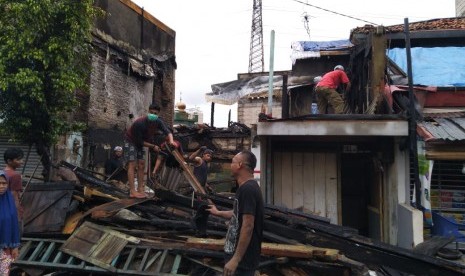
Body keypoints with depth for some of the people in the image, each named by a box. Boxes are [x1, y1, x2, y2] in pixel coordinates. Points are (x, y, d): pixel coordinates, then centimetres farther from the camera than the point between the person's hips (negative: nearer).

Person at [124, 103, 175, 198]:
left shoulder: (158, 122, -14)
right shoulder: (140, 123, -32)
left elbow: (167, 131, -26)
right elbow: (140, 141, -27)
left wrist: (171, 140, -47)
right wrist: (153, 146, -25)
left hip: (140, 142, 7)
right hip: (131, 141, -7)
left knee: (141, 165, 3)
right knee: (132, 165, -14)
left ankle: (140, 189, 6)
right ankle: (132, 191, -17)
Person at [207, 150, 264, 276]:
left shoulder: (247, 189, -23)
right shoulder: (247, 187, 9)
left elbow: (248, 226, -28)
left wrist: (236, 259, -27)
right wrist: (218, 213, 36)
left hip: (243, 257, -10)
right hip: (240, 253, 10)